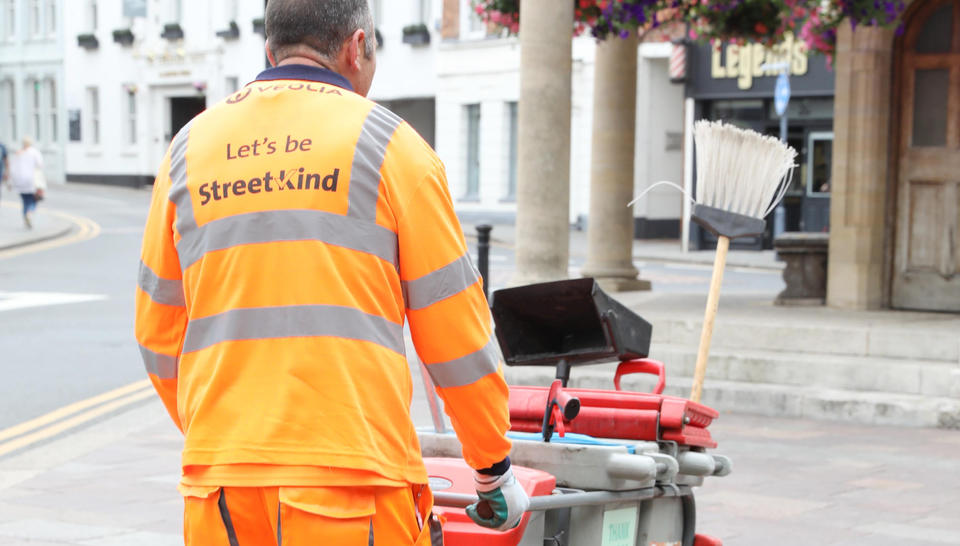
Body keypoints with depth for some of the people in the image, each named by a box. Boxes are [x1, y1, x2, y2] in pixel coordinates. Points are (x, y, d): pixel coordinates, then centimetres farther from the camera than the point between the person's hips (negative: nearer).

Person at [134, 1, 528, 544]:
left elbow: (160, 337, 16)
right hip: (351, 476, -4)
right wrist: (495, 472, 12)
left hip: (218, 480, 4)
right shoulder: (389, 143, 1)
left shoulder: (189, 147, 12)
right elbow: (454, 331, 1)